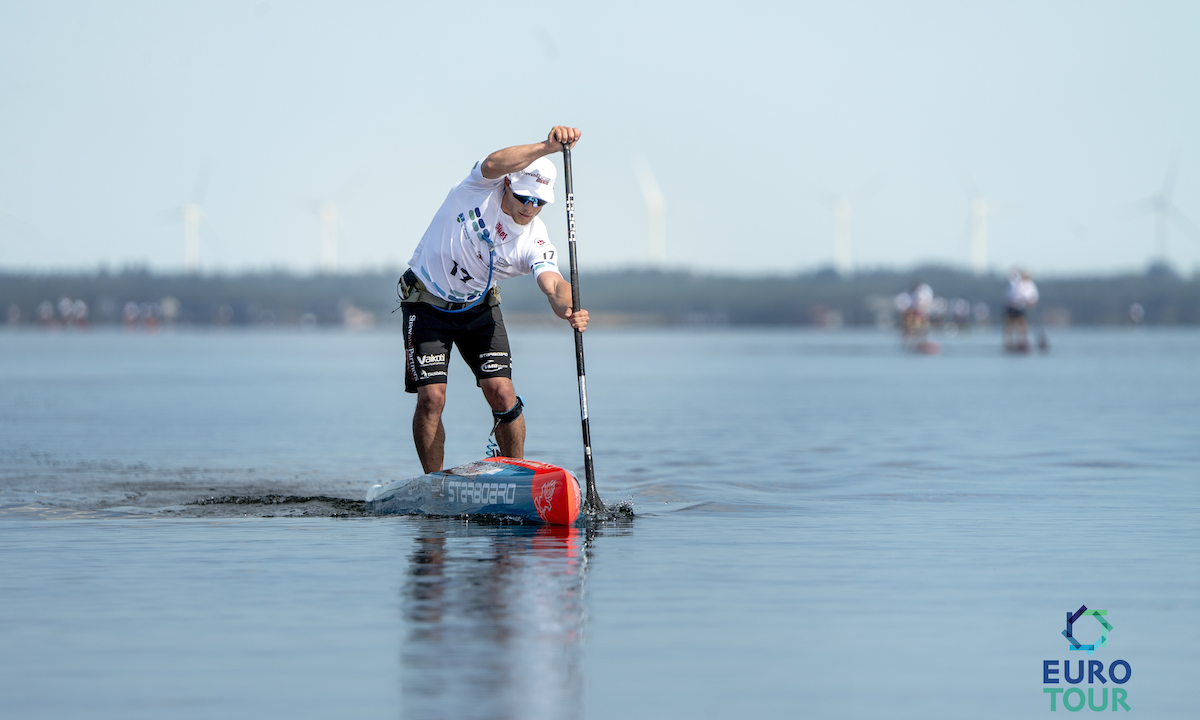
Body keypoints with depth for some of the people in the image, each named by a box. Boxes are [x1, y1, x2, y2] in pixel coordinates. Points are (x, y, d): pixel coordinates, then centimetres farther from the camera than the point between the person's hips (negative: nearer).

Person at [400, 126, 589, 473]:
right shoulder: (481, 188, -21)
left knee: (502, 393, -10)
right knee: (431, 397, -11)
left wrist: (568, 308, -56)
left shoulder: (535, 240, -17)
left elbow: (553, 283, -33)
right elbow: (493, 164, -44)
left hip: (479, 306, 2)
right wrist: (547, 146, -57)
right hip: (427, 301, -2)